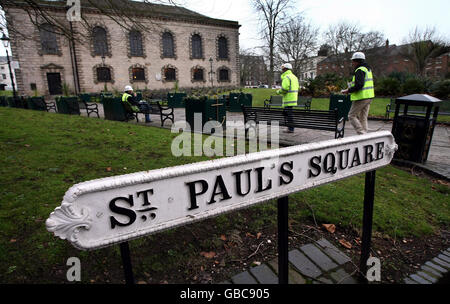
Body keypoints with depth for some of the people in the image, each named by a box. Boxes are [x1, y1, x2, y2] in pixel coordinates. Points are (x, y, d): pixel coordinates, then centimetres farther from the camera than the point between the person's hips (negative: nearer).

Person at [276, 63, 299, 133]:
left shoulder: (286, 77, -10)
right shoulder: (294, 76, 20)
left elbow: (284, 88, -20)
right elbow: (297, 88, 20)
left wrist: (278, 92, -3)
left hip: (288, 99, -9)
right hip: (294, 98, 9)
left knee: (289, 114, -6)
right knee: (290, 114, 14)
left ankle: (290, 129, -4)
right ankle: (290, 127, 18)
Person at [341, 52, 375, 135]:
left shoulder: (360, 70, -14)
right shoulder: (368, 69, 18)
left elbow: (359, 85, -25)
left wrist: (348, 91, -15)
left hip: (361, 97, -9)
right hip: (369, 97, 10)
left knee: (352, 116, -1)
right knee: (363, 118, 13)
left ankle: (362, 134, -6)